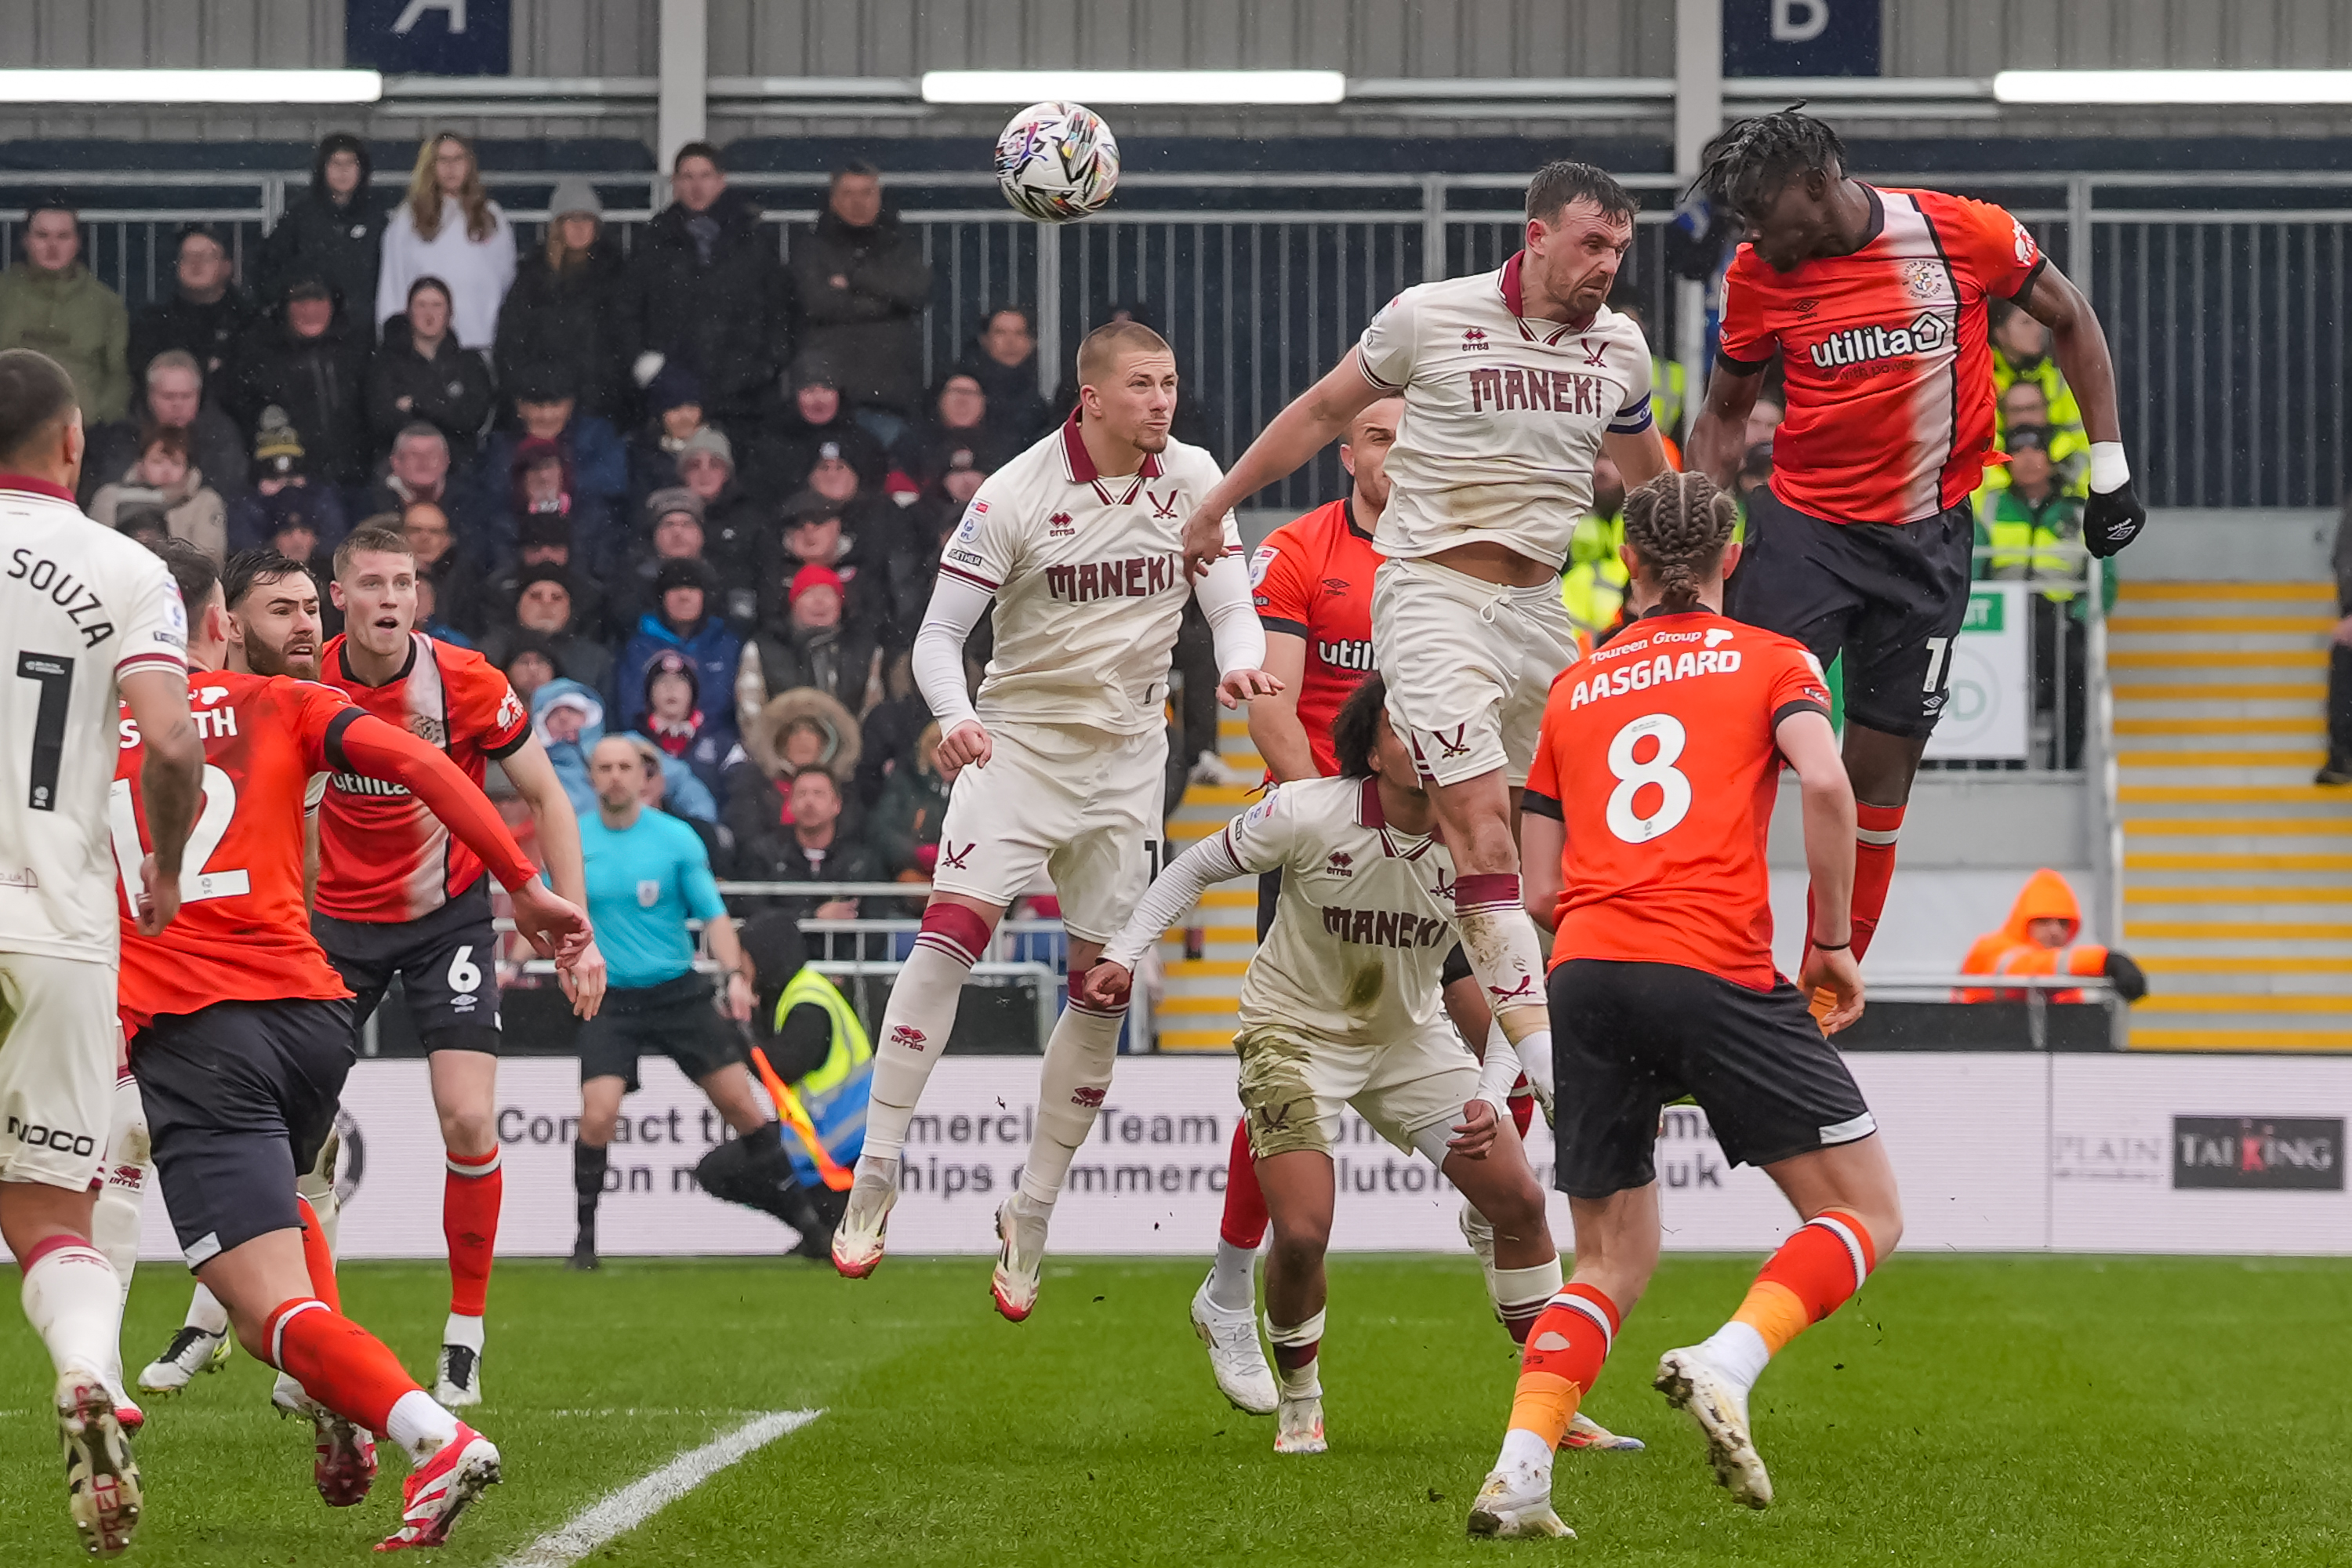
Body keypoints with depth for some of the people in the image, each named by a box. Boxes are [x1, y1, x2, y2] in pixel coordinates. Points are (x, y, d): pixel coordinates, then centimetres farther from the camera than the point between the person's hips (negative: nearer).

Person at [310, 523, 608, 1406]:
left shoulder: (465, 683, -16)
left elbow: (547, 800, -6)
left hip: (447, 915, -2)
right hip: (339, 919, 2)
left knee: (469, 1123, -16)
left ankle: (465, 1336, 0)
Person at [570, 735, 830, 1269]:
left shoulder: (676, 838, -1)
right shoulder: (572, 842, 1)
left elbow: (713, 913, -1)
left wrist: (734, 973, -15)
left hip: (678, 994, 0)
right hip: (609, 1002, 0)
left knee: (744, 1106, -3)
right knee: (597, 1115, -18)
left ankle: (802, 1214, 11)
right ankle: (586, 1232, 0)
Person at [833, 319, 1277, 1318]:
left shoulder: (1192, 480, -1)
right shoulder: (1015, 494, -12)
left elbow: (1231, 606, -1)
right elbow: (939, 633, -9)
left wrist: (1239, 665, -24)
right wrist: (953, 716, -28)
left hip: (1127, 758, 4)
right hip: (1018, 740, -3)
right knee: (952, 929, -22)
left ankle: (1030, 1220, 14)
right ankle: (874, 1179, -19)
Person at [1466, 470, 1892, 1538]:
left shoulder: (1573, 689, 22)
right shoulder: (1770, 662, 12)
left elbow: (1540, 893, 17)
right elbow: (1824, 782, -9)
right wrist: (1832, 941, 0)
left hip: (1585, 976, 4)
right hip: (1717, 971, -4)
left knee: (1614, 1262, 14)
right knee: (1866, 1214, 5)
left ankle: (1517, 1477, -6)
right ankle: (1724, 1367, -21)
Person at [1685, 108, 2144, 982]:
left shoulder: (1960, 233, -10)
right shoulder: (1758, 274, -4)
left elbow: (2070, 319, 5)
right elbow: (1725, 412, 10)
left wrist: (2110, 467, 4)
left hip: (1927, 543, 0)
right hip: (1804, 527, 0)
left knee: (1880, 769, 4)